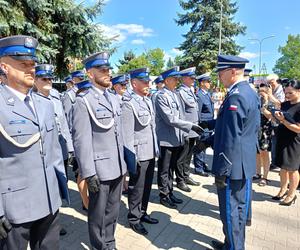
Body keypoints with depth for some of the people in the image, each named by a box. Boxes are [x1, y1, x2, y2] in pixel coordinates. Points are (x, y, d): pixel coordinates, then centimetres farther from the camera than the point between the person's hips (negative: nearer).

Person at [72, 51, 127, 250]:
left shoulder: (115, 99, 10)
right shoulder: (84, 101, -11)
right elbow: (81, 139, -16)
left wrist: (124, 163, 13)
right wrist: (88, 172, -17)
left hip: (117, 167, 7)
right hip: (99, 169, -6)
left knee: (113, 212, 21)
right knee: (98, 215, 13)